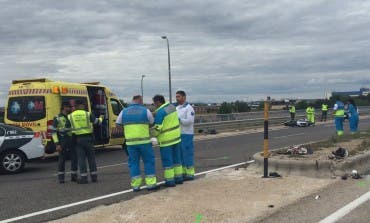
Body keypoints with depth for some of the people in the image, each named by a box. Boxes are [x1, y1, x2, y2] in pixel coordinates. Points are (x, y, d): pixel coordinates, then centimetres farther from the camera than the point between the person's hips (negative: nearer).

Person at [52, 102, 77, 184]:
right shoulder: (57, 118, -3)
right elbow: (54, 132, -6)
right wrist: (57, 144, -13)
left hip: (72, 142, 5)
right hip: (63, 143, -5)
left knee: (74, 158, 3)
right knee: (62, 159, 1)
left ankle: (74, 176, 14)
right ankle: (61, 177, 11)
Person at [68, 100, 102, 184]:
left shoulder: (70, 116, 0)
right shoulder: (88, 114, -4)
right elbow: (96, 121, 5)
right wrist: (100, 119, 26)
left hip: (78, 139, 0)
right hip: (88, 138, 0)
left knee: (81, 158, 4)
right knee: (91, 157, 10)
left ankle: (83, 177, 2)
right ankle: (94, 176, 15)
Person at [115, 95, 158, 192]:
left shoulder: (124, 112, 6)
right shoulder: (145, 111, -1)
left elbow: (117, 124, 11)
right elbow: (152, 123, 8)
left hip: (130, 142, 3)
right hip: (144, 141, -2)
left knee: (134, 162, 11)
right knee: (149, 161, 9)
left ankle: (135, 185, 10)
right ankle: (150, 184, 7)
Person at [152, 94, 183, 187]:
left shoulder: (160, 112, -20)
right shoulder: (172, 107, 6)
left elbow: (157, 128, -19)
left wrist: (151, 134, 0)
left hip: (166, 140, -8)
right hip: (176, 137, 8)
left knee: (167, 160, 1)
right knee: (176, 158, 15)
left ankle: (170, 181, 5)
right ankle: (178, 178, 22)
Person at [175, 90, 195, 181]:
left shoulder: (189, 108, -10)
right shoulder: (177, 108, 14)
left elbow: (190, 121, -19)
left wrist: (178, 119, -22)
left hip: (186, 134, -8)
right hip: (178, 134, 8)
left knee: (187, 154, -4)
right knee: (180, 154, 10)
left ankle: (190, 174, 2)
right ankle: (183, 173, 18)